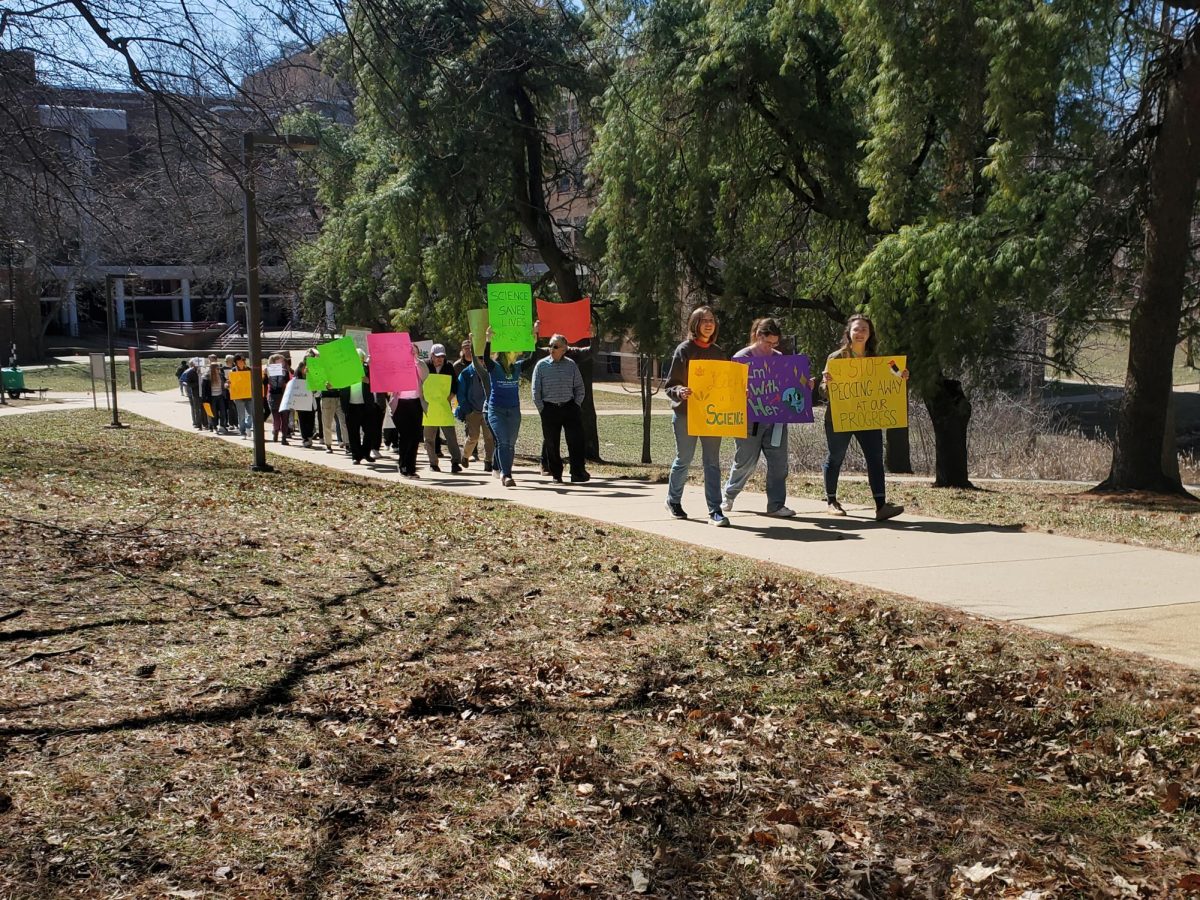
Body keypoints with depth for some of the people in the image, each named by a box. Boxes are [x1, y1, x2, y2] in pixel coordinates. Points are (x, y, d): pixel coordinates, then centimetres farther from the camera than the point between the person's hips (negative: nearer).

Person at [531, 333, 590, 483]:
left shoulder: (571, 365, 5)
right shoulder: (541, 365, 0)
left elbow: (579, 387, 12)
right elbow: (536, 391, 2)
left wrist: (576, 404, 3)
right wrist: (542, 409, -2)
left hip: (569, 407, 1)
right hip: (549, 409, -1)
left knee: (576, 441, -5)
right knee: (551, 444, 3)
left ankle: (578, 473, 2)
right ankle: (556, 475, 14)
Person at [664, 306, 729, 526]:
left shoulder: (718, 353, 10)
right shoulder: (684, 350, -4)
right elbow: (670, 385, -7)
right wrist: (680, 392, -27)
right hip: (685, 413, -4)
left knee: (713, 462, -1)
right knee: (684, 460, 7)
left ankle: (715, 510, 0)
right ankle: (673, 501, 29)